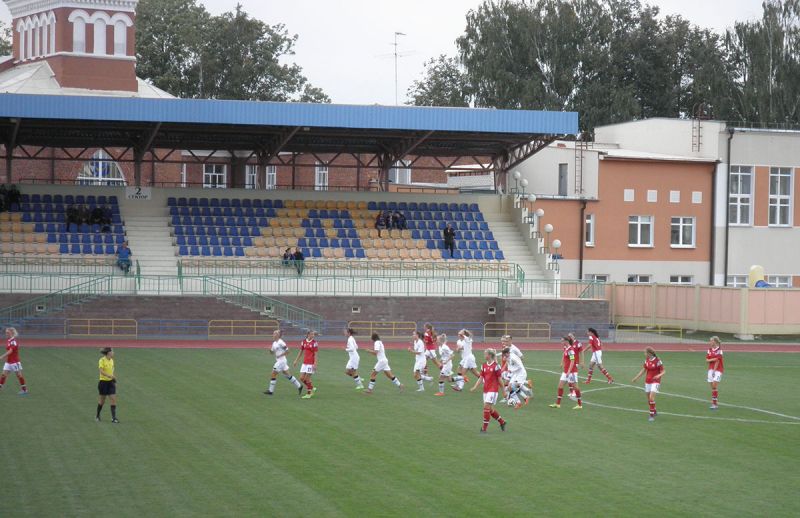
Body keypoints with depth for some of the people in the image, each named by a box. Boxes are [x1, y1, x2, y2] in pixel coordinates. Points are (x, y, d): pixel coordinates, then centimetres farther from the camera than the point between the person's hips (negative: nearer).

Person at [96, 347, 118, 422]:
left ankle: (113, 417, -5)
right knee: (102, 400, 7)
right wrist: (109, 375, -38)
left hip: (111, 382, 5)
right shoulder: (102, 360, -13)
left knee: (113, 399, -5)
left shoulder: (111, 360, 7)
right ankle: (97, 416, 27)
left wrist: (115, 380, 17)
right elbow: (101, 370, -25)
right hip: (103, 381, -5)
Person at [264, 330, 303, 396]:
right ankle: (299, 386, 22)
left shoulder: (280, 342, -16)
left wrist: (280, 355, -19)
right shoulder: (274, 343, 11)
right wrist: (270, 350, -4)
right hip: (278, 361, 10)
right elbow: (272, 352, 18)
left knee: (273, 375, -7)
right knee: (288, 375, 15)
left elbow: (287, 351, -17)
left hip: (281, 360, -10)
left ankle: (270, 391, -2)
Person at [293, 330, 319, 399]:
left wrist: (315, 364, -15)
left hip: (311, 363, -6)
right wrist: (296, 360, 14)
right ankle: (312, 388, 23)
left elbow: (315, 354, -9)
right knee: (302, 378, 4)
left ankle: (309, 393, 11)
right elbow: (300, 352, 15)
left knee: (307, 379, -4)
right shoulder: (303, 342, 6)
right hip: (304, 363, 6)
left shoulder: (314, 343, -8)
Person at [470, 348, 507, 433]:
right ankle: (502, 422, 31)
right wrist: (474, 387, -1)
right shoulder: (483, 366, 9)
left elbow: (499, 379, -6)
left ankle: (484, 428, -7)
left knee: (487, 407, -13)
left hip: (493, 390, -7)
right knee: (490, 409, 11)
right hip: (486, 389, 7)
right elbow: (481, 378, 10)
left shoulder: (496, 366, -9)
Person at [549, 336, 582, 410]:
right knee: (560, 385, 7)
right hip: (566, 371, 9)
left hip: (571, 371, -9)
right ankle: (557, 403, 13)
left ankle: (580, 404, 7)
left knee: (575, 387, -2)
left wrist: (569, 371, -26)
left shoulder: (570, 350, -17)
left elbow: (572, 361, -22)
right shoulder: (566, 349, 10)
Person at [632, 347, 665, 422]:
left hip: (655, 381, -6)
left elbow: (663, 372, -11)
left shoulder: (658, 361, -15)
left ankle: (652, 415, -9)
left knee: (651, 398, -17)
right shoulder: (647, 360, 3)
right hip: (647, 381, 6)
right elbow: (643, 370, 15)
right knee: (648, 398, 10)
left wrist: (658, 376, -31)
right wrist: (636, 378, 14)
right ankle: (654, 411, 33)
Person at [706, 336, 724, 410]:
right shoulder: (709, 350, 8)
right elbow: (707, 360, 3)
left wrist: (714, 371, -14)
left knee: (714, 386, -14)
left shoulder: (719, 350, -10)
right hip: (711, 369, 6)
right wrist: (712, 359, -17)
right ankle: (716, 402, 14)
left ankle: (715, 403, -9)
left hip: (718, 370, -6)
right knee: (712, 387, 5)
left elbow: (717, 361, -13)